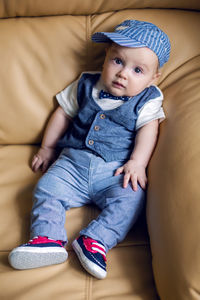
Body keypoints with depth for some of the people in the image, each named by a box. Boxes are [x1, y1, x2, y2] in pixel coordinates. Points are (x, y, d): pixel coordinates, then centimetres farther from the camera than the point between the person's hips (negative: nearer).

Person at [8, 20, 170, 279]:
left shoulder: (147, 100, 4)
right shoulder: (86, 86, 11)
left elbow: (148, 129, -7)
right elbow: (63, 113, 19)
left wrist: (137, 163, -22)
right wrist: (47, 147, 19)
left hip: (116, 170, -2)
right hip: (73, 163, 3)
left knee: (130, 198, -28)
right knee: (47, 189, -18)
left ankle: (96, 241, -29)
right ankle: (47, 239, -22)